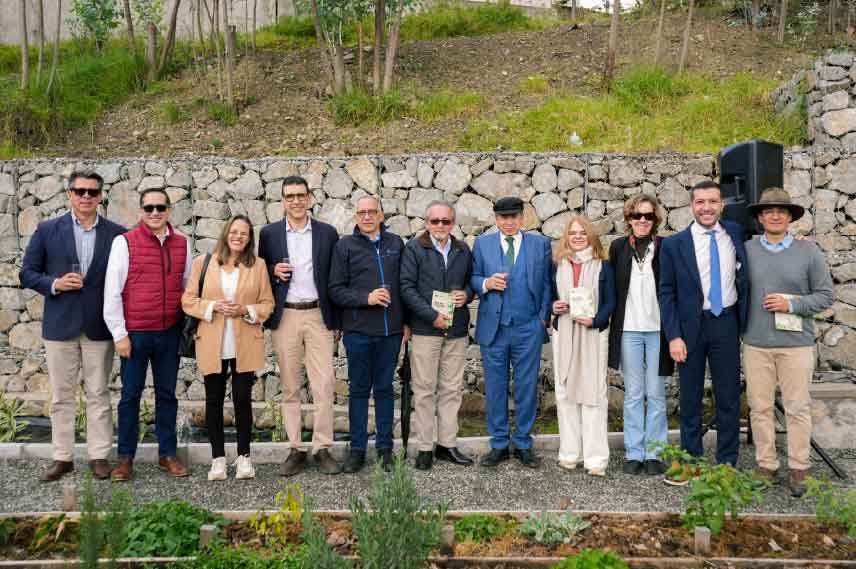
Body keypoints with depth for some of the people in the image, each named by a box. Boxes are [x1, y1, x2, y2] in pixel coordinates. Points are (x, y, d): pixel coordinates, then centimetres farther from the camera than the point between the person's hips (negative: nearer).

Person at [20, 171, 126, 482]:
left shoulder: (117, 233, 1)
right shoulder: (47, 230, 3)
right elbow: (28, 273, 6)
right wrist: (54, 284, -13)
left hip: (99, 327, -1)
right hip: (59, 325, 1)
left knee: (98, 394, 7)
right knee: (61, 396, 9)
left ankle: (99, 455, 16)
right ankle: (62, 457, 19)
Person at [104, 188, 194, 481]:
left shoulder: (182, 243, 5)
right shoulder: (124, 242, -5)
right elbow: (112, 292, -5)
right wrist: (119, 334, -7)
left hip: (170, 332, 3)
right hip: (134, 333, -3)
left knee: (167, 393, 11)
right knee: (131, 395, 7)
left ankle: (167, 453, 22)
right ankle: (125, 456, 20)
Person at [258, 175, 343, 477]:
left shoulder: (327, 233, 5)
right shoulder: (269, 233, 6)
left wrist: (337, 322, 5)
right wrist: (274, 271, -10)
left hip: (319, 316, 0)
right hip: (285, 317, 1)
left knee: (324, 385, -3)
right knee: (290, 388, 6)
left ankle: (323, 448, 8)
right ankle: (296, 449, 16)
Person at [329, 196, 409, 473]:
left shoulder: (396, 243, 9)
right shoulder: (345, 245, 1)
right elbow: (336, 289, -3)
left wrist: (406, 322, 6)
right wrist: (366, 298, -16)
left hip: (391, 330, 2)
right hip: (358, 330, -2)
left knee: (385, 388, 10)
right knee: (359, 389, 7)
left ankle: (385, 447, 20)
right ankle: (357, 448, 17)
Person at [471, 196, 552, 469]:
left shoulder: (541, 243, 6)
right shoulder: (482, 244, 8)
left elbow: (548, 283, 5)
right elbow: (472, 279, 8)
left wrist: (544, 317, -3)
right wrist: (486, 283, -13)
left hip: (528, 328, 0)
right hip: (493, 327, 1)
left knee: (527, 388, 6)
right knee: (495, 389, 7)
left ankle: (523, 444, 19)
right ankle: (499, 444, 19)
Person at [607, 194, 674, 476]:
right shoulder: (618, 247, 4)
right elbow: (611, 288, 8)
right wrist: (611, 323, 3)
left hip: (658, 329, -1)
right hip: (629, 329, 1)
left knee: (656, 394, 6)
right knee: (633, 394, 8)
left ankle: (654, 453, 16)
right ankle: (634, 453, 16)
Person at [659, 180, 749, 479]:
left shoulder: (736, 233, 4)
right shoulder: (673, 244, -3)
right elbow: (666, 293, -2)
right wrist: (673, 336, -9)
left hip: (727, 324, 2)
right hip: (690, 326, -1)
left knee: (729, 396, 8)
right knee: (690, 398, 9)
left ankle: (727, 463, 21)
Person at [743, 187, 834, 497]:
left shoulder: (808, 251, 2)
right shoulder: (746, 250, 4)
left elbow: (826, 294, 2)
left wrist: (792, 304, -12)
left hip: (796, 343, -1)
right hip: (755, 343, 1)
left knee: (797, 408, 4)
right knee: (760, 408, 7)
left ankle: (798, 469, 17)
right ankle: (766, 466, 19)